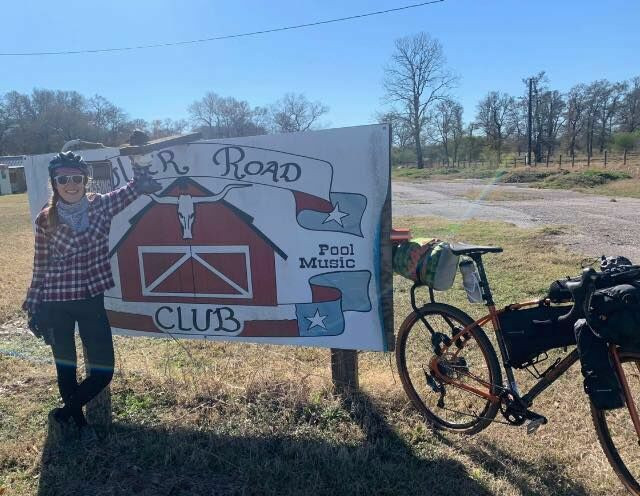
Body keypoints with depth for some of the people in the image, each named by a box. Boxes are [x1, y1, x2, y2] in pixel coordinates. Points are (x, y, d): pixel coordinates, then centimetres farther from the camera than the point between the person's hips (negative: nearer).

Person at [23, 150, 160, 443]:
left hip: (92, 301, 2)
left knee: (103, 370, 3)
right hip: (56, 304, -2)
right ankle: (77, 420, 37)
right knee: (66, 368, 12)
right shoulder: (46, 220, -6)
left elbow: (140, 185, 2)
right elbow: (40, 268, 1)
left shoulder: (101, 206, -3)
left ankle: (65, 414, 27)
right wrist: (33, 309, 5)